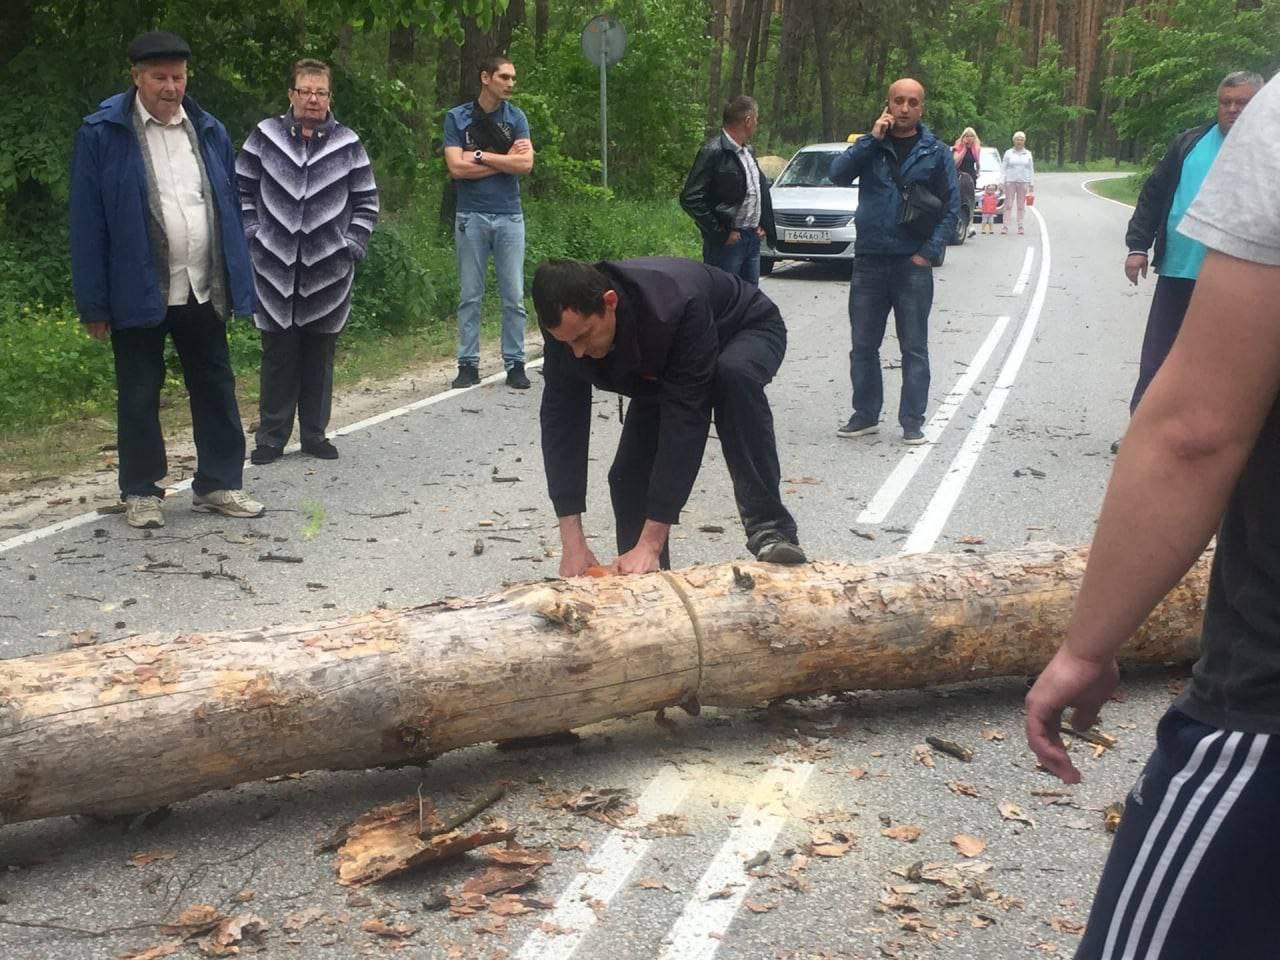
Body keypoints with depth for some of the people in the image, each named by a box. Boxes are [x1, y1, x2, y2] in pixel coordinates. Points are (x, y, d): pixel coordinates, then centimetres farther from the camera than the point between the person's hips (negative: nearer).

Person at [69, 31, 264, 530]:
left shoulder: (209, 131, 6)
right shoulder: (102, 133, -8)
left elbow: (229, 212, 9)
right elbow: (88, 223, -8)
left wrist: (237, 285, 6)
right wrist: (93, 304, -10)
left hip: (203, 291, 4)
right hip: (139, 294, -4)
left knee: (216, 387, 10)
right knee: (139, 396, 8)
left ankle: (218, 483, 23)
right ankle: (141, 492, 20)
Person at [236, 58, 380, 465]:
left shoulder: (347, 144, 3)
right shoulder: (265, 137, 3)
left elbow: (366, 202, 7)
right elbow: (242, 191, 5)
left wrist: (352, 245, -2)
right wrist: (253, 237, -2)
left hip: (327, 269, 1)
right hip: (275, 266, 0)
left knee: (320, 354, 8)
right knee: (278, 353, 4)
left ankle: (315, 434, 19)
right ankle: (271, 435, 14)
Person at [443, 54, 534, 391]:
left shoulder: (516, 118, 6)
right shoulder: (457, 118, 2)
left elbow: (525, 164, -7)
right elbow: (457, 167, -10)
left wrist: (480, 155, -9)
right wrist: (505, 160, -6)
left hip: (509, 216, 1)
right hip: (471, 217, -1)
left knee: (514, 296, 2)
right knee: (470, 296, 3)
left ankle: (515, 363, 9)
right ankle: (468, 364, 9)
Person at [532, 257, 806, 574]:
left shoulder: (676, 307, -45)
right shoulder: (568, 322, -29)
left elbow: (684, 419, -44)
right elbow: (562, 419, -26)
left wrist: (651, 543, -46)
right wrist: (572, 543, -32)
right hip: (662, 368, 5)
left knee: (734, 376, -39)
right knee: (629, 473, -11)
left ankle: (769, 528, -32)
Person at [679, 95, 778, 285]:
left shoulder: (748, 151, 14)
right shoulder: (713, 152, -13)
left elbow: (761, 189, 26)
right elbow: (690, 199, -18)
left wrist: (762, 224, 10)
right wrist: (720, 233, -17)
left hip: (752, 238, 9)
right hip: (726, 241, -8)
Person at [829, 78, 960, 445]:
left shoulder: (935, 152, 2)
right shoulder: (869, 146, 7)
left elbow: (952, 205, 1)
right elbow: (838, 173, -9)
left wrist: (930, 252, -8)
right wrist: (873, 138, -15)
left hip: (913, 263, -2)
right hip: (868, 259, 2)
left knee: (914, 348, 2)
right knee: (863, 345, 9)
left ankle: (912, 421, 9)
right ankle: (865, 414, 21)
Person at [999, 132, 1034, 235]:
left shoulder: (1028, 154, 11)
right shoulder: (1008, 153, 6)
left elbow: (1031, 170, 12)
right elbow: (1003, 168, 5)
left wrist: (1032, 184, 6)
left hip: (1023, 182, 1)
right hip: (1010, 181, -1)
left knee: (1021, 206, 3)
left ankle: (1020, 226, 6)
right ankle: (1005, 226, -5)